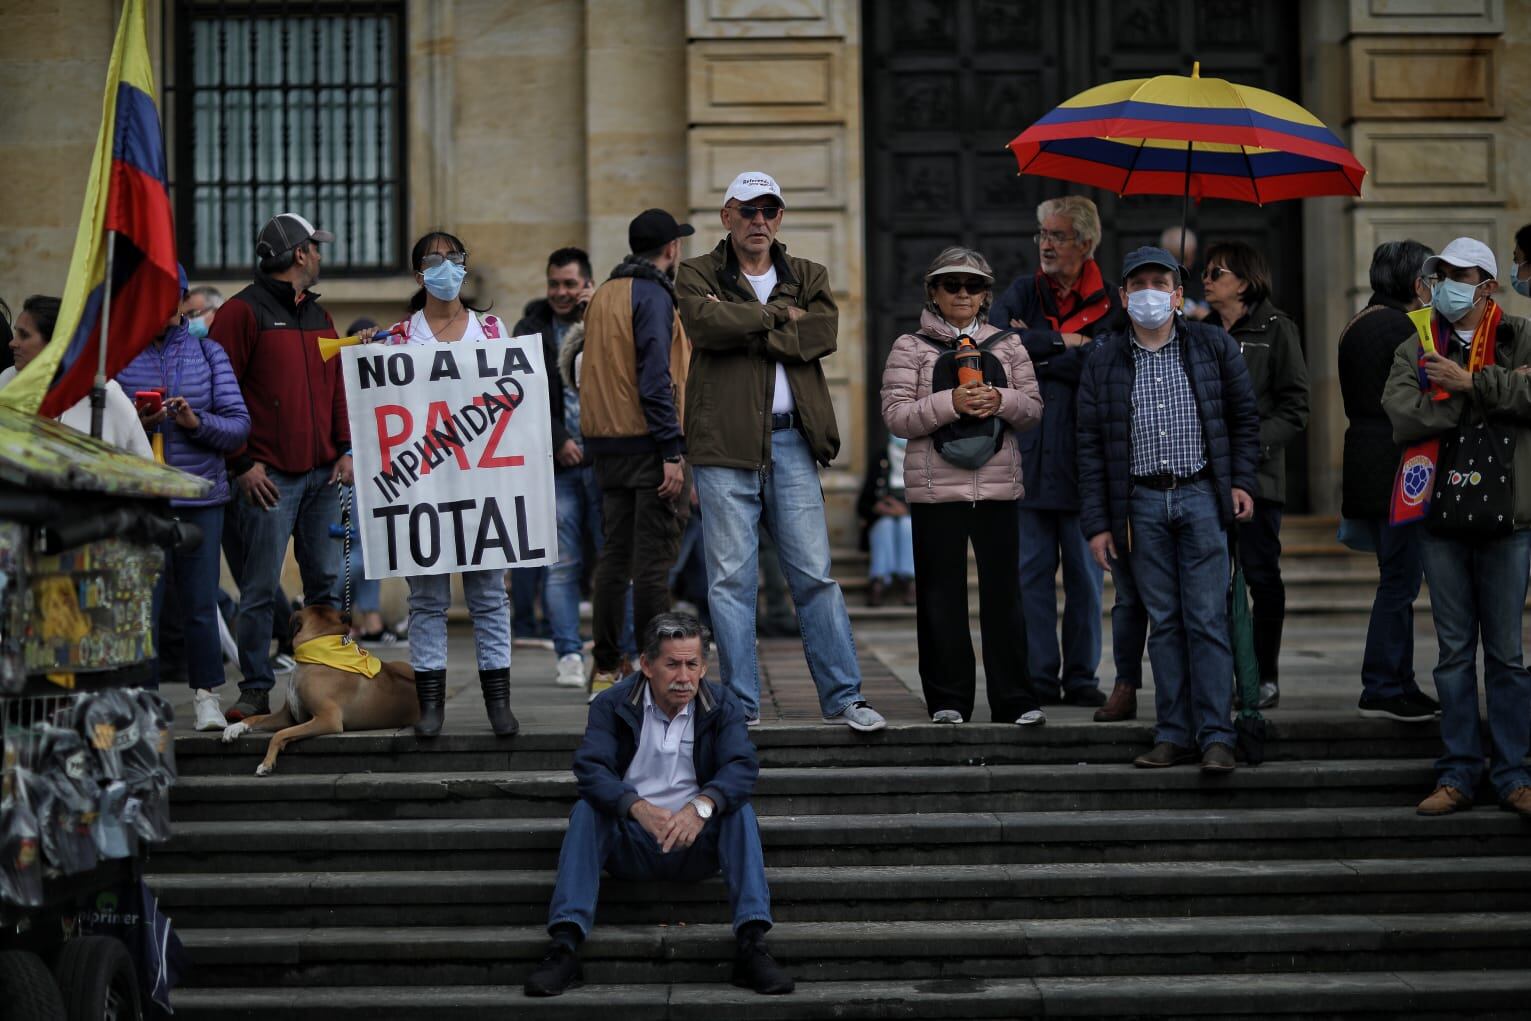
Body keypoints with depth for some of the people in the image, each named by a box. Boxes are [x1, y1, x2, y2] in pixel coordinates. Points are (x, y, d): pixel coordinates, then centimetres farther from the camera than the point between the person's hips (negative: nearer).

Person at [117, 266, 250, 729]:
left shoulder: (208, 353, 8)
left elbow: (239, 424, 4)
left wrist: (198, 422, -14)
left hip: (201, 498, 1)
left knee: (200, 604, 4)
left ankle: (206, 695, 17)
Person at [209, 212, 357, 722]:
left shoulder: (318, 315, 18)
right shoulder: (243, 312, -4)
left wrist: (345, 450, 6)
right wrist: (242, 463, -13)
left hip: (323, 475, 7)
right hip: (269, 477, -7)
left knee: (327, 584, 8)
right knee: (260, 590, -3)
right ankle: (256, 690, 3)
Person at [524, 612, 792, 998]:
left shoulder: (722, 705, -1)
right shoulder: (612, 705, -3)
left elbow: (743, 767, -17)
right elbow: (589, 767, -19)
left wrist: (702, 806, -39)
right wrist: (639, 808, -38)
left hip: (696, 841, 0)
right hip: (630, 844, 0)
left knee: (740, 812, -26)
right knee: (586, 811, -26)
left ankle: (752, 946, -34)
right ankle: (564, 947, -35)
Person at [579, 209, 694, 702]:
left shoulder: (603, 295, 15)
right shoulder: (653, 295, -11)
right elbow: (655, 378, -18)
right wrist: (672, 452, -19)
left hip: (607, 444, 8)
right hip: (649, 443, -8)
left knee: (614, 554, 11)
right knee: (653, 557, -5)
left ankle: (605, 667, 13)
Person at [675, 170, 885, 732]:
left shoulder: (808, 277, 15)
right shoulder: (698, 274, 8)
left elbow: (822, 334, -5)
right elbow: (706, 324, -14)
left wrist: (745, 327, -8)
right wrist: (778, 315, -6)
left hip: (791, 441, 2)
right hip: (725, 440, -2)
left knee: (815, 574, 1)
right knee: (731, 578, 0)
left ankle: (844, 697, 7)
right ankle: (740, 703, 7)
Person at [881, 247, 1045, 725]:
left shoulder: (1007, 344, 14)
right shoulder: (911, 347, 5)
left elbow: (1034, 409, 11)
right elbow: (895, 415, -4)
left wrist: (1002, 401, -10)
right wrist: (949, 404, -17)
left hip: (998, 485, 2)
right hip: (936, 488, -2)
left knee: (1003, 590, 0)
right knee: (942, 594, 1)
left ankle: (1013, 699, 4)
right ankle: (947, 699, 8)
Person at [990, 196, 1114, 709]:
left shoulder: (1108, 303, 4)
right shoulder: (1024, 292, 12)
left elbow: (1096, 364, -13)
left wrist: (1030, 348, -6)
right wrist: (1060, 344, -9)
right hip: (1028, 452, 2)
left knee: (1085, 574, 3)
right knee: (1031, 571, 1)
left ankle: (1081, 677, 11)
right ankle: (1040, 678, 7)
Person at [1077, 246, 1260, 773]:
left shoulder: (1213, 345, 6)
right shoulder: (1104, 361, 7)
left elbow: (1244, 417, 11)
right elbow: (1091, 446, 6)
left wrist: (1242, 482, 0)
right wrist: (1096, 523, 1)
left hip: (1202, 497, -1)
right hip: (1141, 502, 1)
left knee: (1207, 620, -4)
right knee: (1163, 622, 4)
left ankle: (1215, 736, -2)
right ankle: (1174, 734, 9)